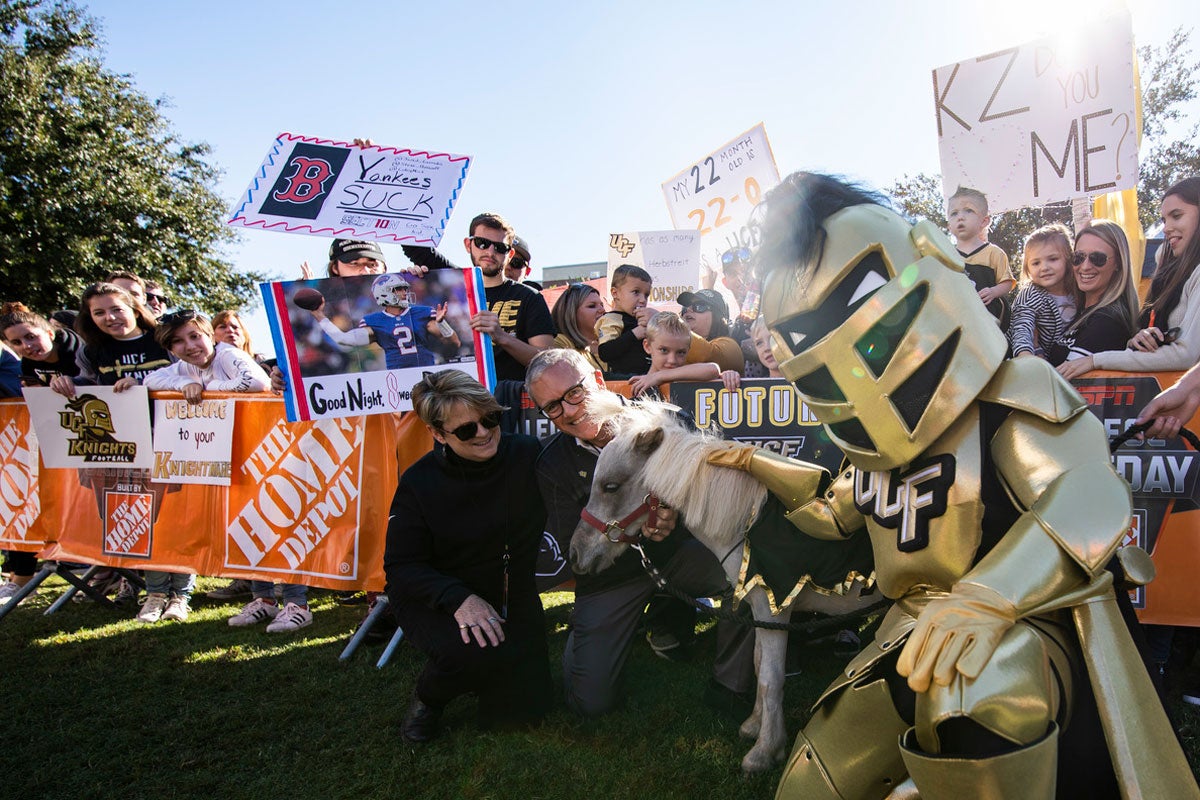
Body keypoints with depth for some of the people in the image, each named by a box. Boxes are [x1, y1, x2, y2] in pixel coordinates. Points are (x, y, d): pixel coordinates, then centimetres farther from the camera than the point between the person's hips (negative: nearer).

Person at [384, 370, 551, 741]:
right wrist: (458, 598, -30)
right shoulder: (418, 483, -16)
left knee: (524, 707, -2)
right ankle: (427, 697, 3)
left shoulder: (528, 456, -14)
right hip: (437, 598, -2)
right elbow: (401, 567, -15)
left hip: (511, 596, 3)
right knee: (471, 652, -33)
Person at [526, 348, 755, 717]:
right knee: (592, 701, -7)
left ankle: (728, 690, -7)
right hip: (611, 574, 0)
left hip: (677, 550, 1)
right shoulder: (552, 464, -9)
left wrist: (677, 508, -30)